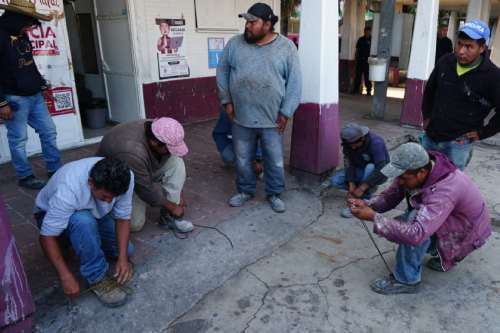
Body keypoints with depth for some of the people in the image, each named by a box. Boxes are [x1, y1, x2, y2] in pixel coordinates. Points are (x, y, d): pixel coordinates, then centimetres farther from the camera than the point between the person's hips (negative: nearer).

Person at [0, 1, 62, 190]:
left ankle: (55, 171, 20)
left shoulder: (22, 36, 12)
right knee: (18, 139, 1)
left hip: (35, 96, 8)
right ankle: (25, 176, 14)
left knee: (49, 132, 9)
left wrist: (41, 84, 14)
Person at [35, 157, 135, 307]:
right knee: (83, 221, -38)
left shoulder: (125, 178, -29)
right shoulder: (68, 190, -41)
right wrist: (66, 276, -34)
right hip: (52, 215, -4)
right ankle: (97, 278, -19)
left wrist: (122, 258, -26)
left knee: (126, 250, -6)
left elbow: (123, 218, -18)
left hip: (94, 213, 5)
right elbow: (47, 237, -32)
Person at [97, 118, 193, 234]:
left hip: (145, 170, 6)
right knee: (135, 224, -18)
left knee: (176, 162, -17)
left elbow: (171, 167, -6)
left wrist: (179, 195, -6)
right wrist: (173, 207, -20)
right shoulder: (132, 152, -40)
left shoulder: (156, 131, -19)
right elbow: (147, 190, -30)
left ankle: (168, 215, -10)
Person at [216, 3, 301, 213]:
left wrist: (286, 112, -8)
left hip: (272, 118, -2)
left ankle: (274, 194, 28)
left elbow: (294, 82, -5)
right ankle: (245, 191, 34)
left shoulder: (286, 47, -5)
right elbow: (222, 72, 9)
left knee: (275, 161, 9)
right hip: (241, 117, 2)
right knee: (242, 159, 13)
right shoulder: (234, 44, 1)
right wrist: (227, 101, 2)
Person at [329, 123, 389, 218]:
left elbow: (380, 169, -36)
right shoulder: (348, 143, -18)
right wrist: (351, 185, -28)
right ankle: (369, 188, 0)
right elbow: (349, 164, -17)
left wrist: (362, 188, -37)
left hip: (379, 174, -5)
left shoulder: (376, 143, -32)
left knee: (370, 167, -39)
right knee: (334, 180, -15)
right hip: (361, 171, 5)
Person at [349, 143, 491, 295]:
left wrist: (373, 217, -44)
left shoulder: (444, 190, -40)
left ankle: (406, 280, -15)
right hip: (445, 222, 8)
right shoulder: (413, 170, -17)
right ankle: (443, 255, 15)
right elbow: (389, 197, -7)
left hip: (466, 233, -8)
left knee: (413, 220, -32)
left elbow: (417, 234, -47)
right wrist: (367, 205, -27)